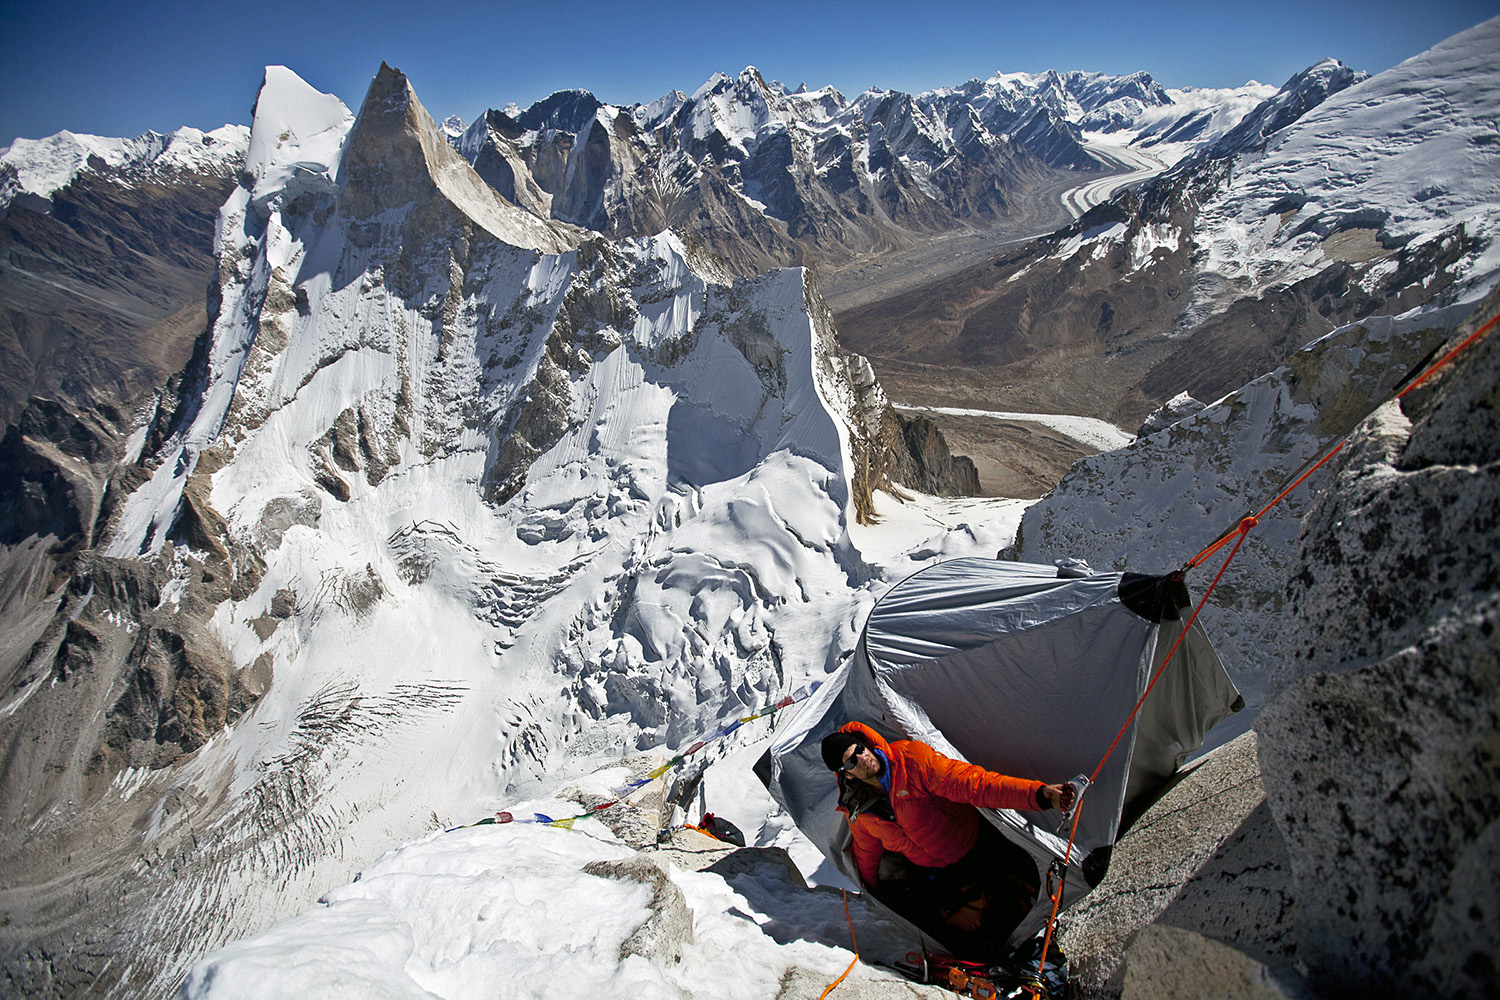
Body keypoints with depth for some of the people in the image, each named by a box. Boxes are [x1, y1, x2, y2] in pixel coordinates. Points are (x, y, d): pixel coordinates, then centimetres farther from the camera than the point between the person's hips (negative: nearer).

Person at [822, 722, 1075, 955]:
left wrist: (1038, 794, -40)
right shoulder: (858, 812, -8)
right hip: (930, 874, 3)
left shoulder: (912, 759, -22)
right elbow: (867, 856, 13)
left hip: (975, 847, -3)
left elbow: (972, 783, -30)